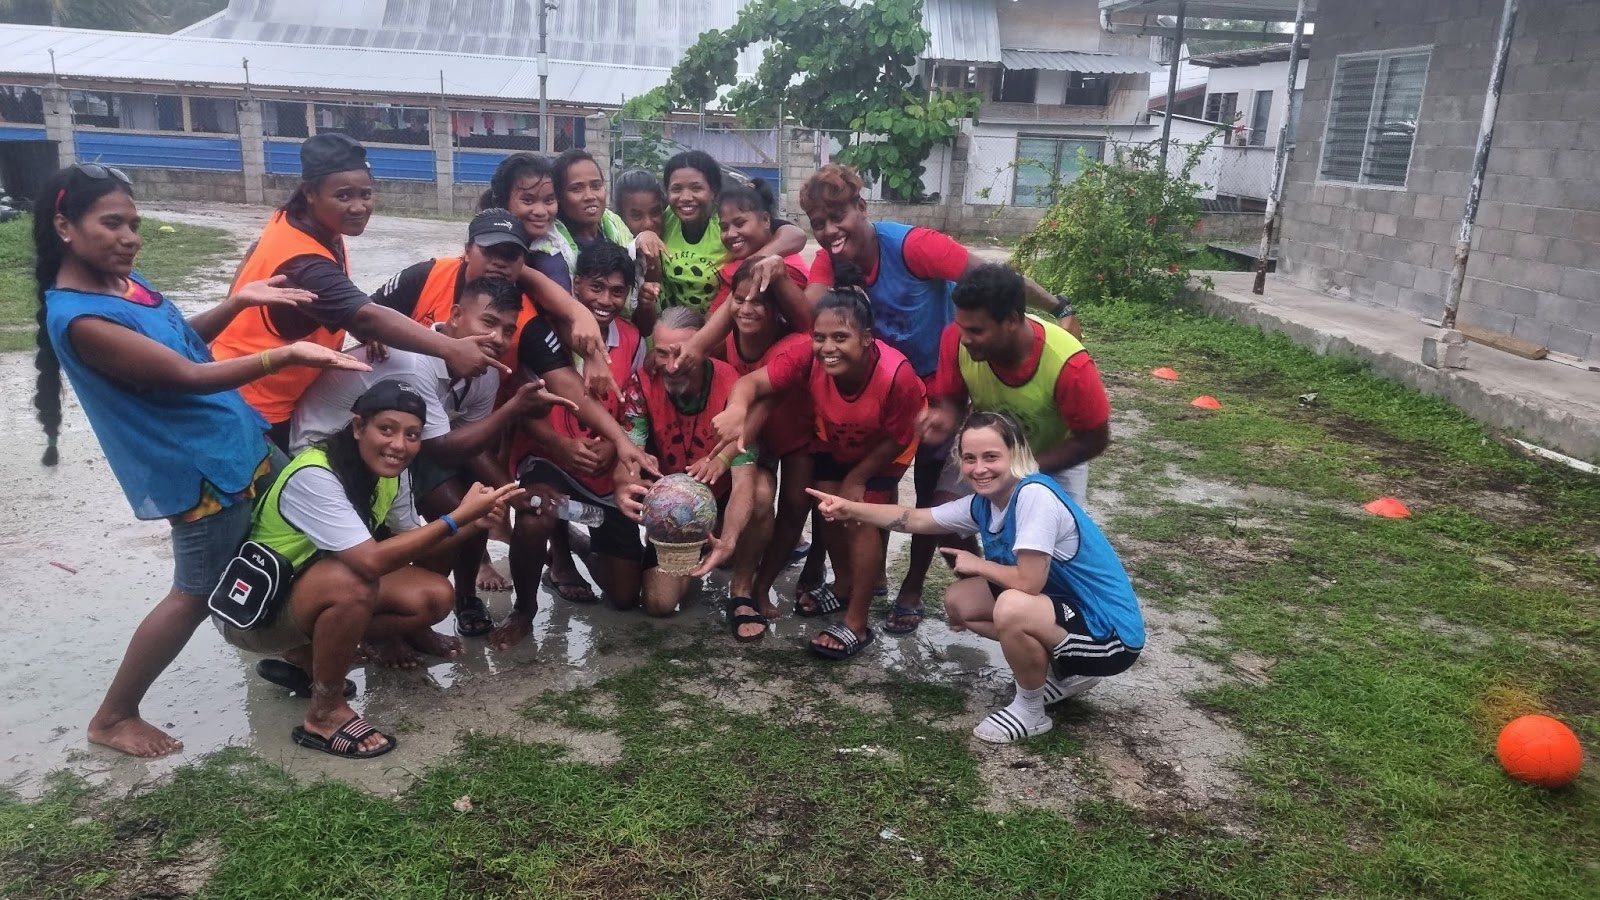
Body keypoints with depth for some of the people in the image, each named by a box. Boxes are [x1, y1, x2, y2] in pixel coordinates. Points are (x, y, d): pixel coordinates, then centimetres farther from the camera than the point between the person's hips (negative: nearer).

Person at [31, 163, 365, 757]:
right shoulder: (80, 319, -25)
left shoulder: (122, 279, 3)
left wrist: (238, 301, 1)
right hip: (197, 467, -9)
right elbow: (187, 376, -27)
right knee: (196, 595, 3)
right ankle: (112, 719, 20)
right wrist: (286, 355, -34)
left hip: (237, 441, 9)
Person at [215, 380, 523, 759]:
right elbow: (371, 561, -40)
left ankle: (305, 655, 7)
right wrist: (458, 517, -37)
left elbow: (413, 547, 0)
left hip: (313, 592, 8)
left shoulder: (390, 471, -6)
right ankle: (324, 714, -15)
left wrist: (476, 524, -17)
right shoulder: (313, 476, -30)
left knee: (434, 598, -11)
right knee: (353, 582, -37)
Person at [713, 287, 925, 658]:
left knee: (860, 518, -12)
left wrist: (857, 478, -15)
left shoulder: (896, 375, -43)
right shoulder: (808, 359, -37)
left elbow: (897, 439, -26)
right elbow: (753, 381, -39)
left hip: (885, 450, -4)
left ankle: (857, 624, 0)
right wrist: (737, 409, -63)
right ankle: (844, 586, 35)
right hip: (836, 441, 4)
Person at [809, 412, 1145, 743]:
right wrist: (849, 509, -2)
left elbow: (1028, 582, -29)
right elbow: (916, 519, 8)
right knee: (958, 601, 8)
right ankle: (1062, 673, 16)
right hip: (1064, 607, 9)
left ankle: (1031, 712, -5)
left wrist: (977, 565, -10)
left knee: (1012, 607, -34)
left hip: (1110, 631, -9)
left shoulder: (1035, 494, -26)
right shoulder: (983, 502, 0)